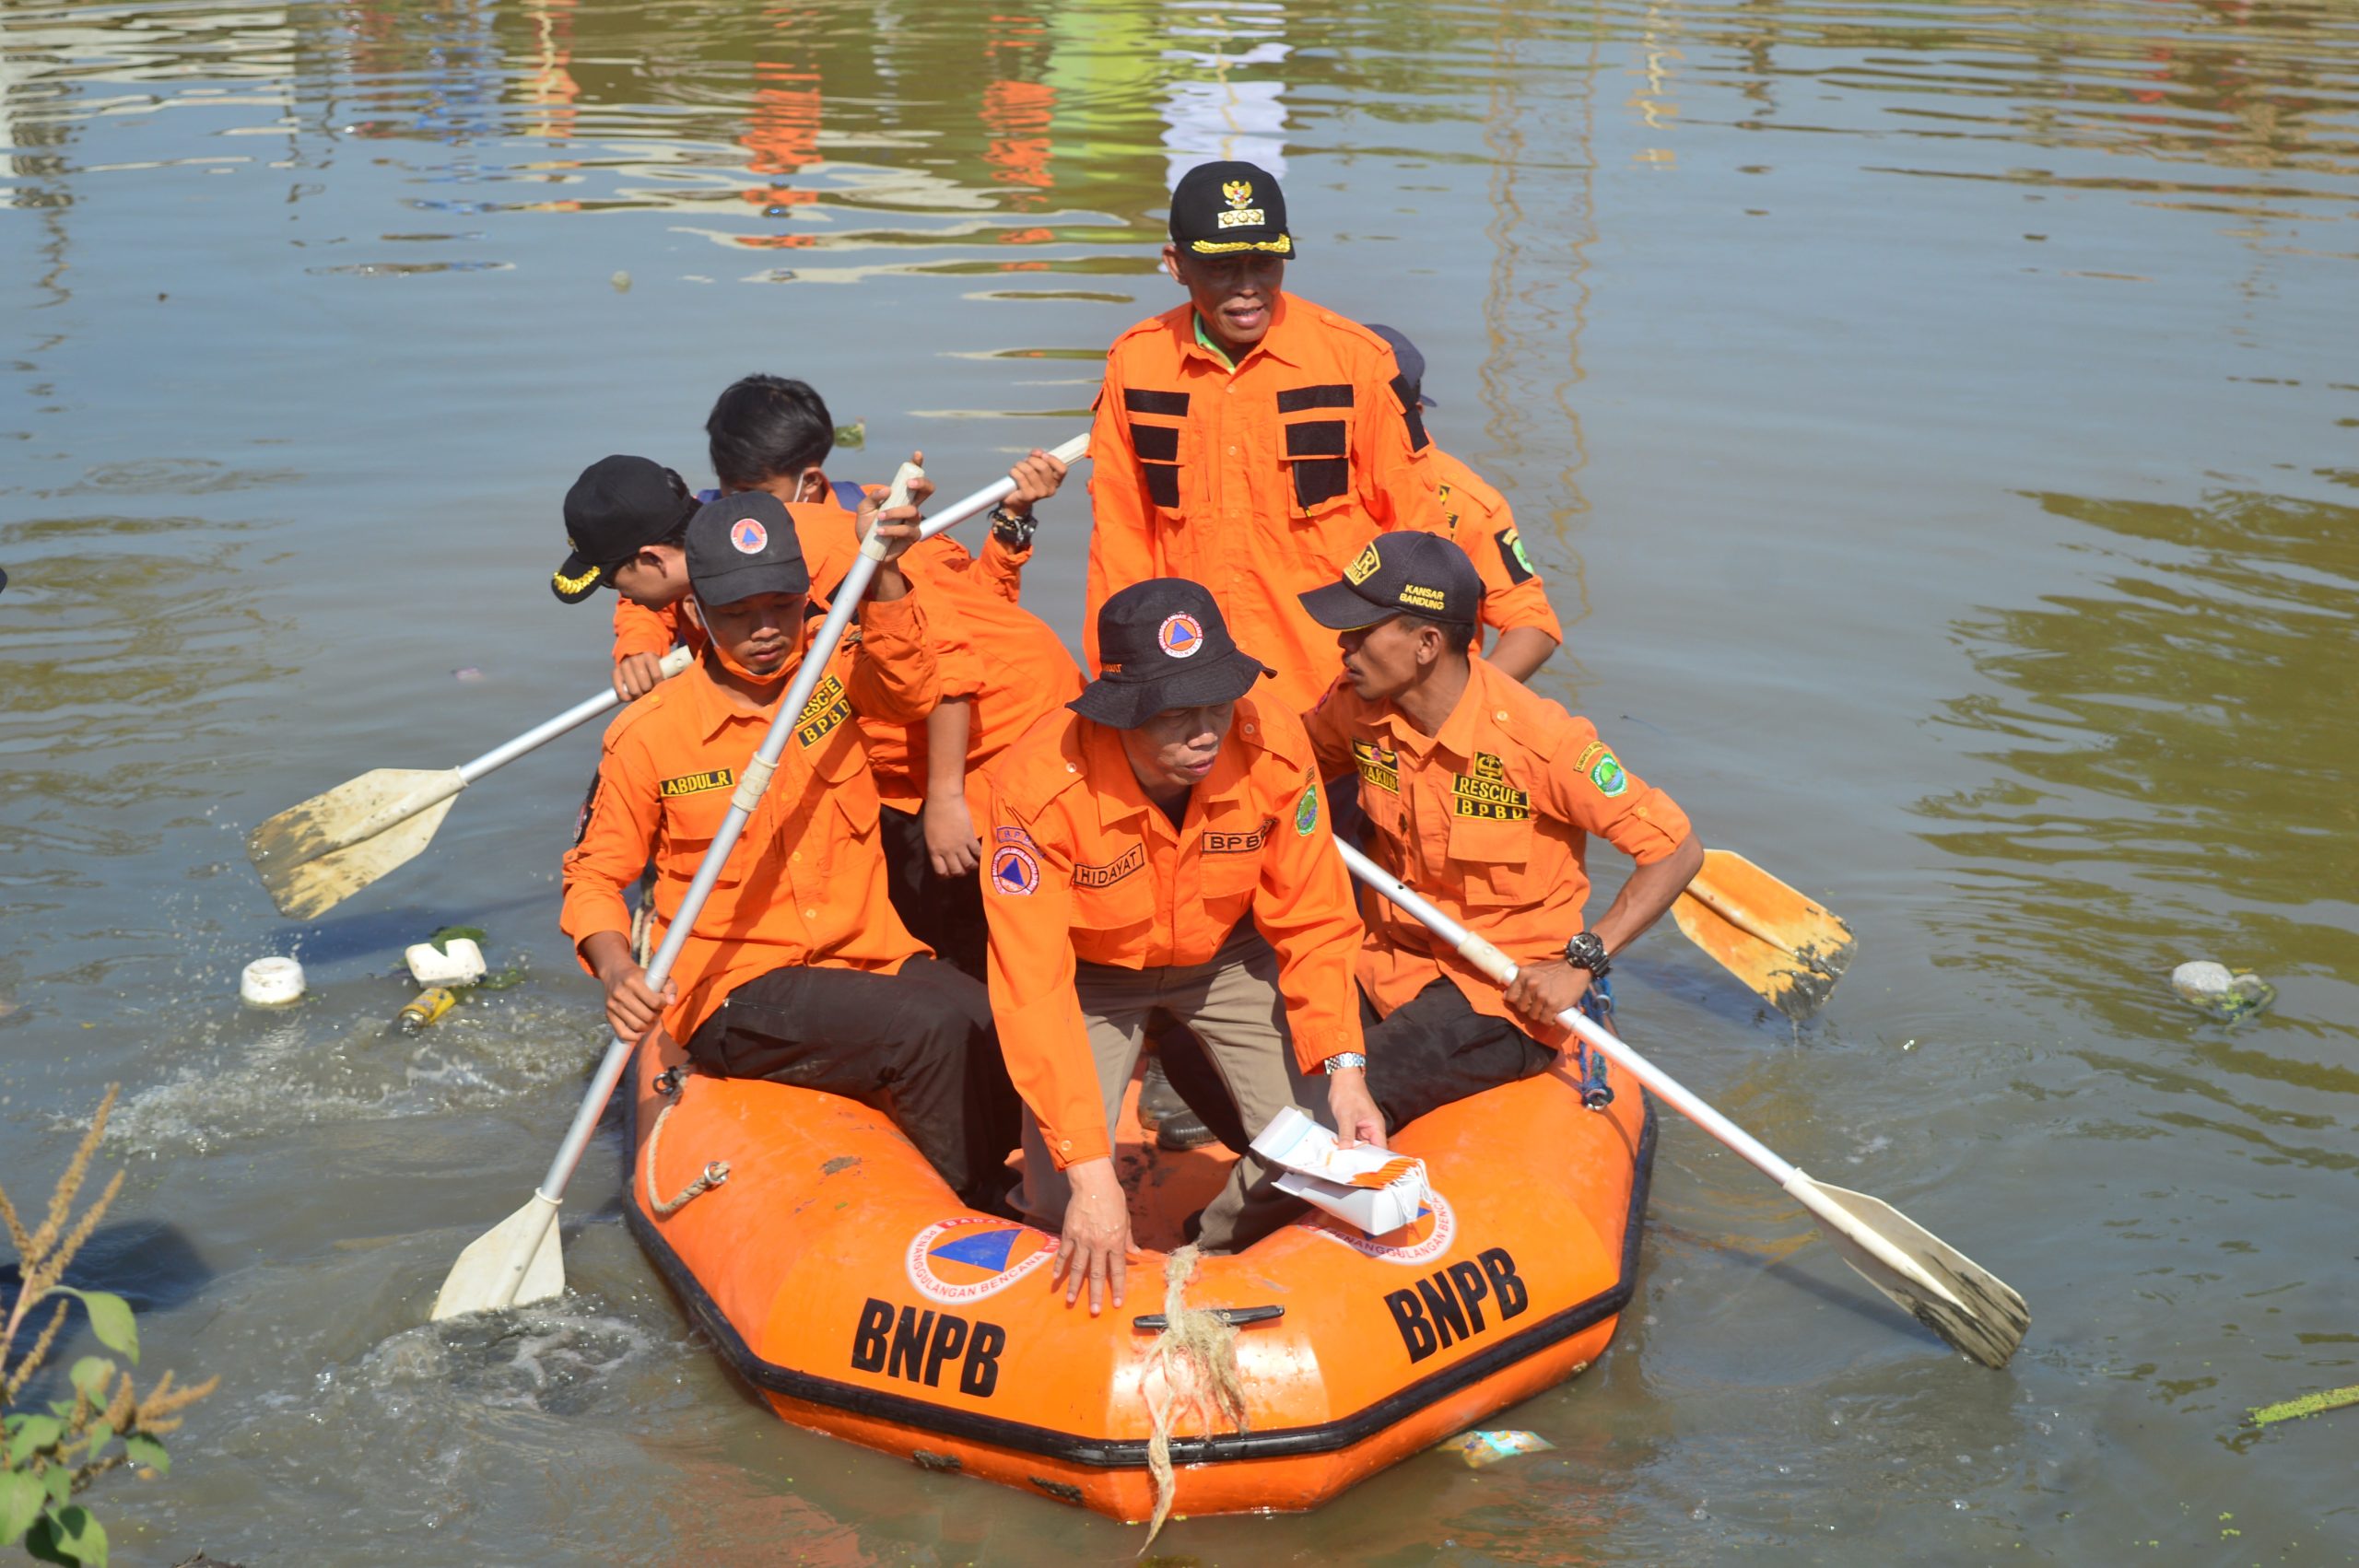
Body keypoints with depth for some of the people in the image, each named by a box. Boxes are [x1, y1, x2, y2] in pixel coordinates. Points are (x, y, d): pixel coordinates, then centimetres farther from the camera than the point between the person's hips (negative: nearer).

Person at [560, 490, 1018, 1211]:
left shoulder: (832, 672, 6)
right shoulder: (648, 734, -2)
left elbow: (913, 690, -15)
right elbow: (593, 874, 3)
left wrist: (884, 570, -29)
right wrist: (617, 973, -16)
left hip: (869, 954, 4)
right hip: (735, 996, -3)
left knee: (999, 1029, -26)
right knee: (930, 1031, -29)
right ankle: (974, 1219, -11)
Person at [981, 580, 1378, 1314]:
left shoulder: (1274, 748, -26)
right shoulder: (1038, 788, -35)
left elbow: (1314, 924, -14)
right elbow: (1033, 994, -34)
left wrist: (1343, 1066, -26)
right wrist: (1091, 1172, -38)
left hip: (1227, 958, 2)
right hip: (1090, 975, -2)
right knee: (1065, 1206, -14)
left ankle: (1214, 1261, 20)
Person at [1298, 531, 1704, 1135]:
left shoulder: (1538, 739, -21)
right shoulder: (1358, 709, -4)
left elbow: (1678, 851, -15)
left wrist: (1581, 964, -22)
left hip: (1508, 992, -6)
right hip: (1389, 965, 6)